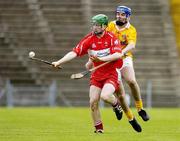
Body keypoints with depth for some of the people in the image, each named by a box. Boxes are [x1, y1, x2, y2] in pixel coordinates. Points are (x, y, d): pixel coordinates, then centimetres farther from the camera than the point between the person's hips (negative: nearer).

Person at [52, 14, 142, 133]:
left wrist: (101, 59, -33)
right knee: (93, 101, -7)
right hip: (97, 75, 4)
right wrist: (59, 62, -20)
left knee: (105, 96, -27)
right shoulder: (89, 39, -3)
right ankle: (99, 129, 11)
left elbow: (118, 55, -22)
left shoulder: (112, 38, -10)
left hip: (112, 73, -4)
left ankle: (116, 104, 8)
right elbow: (74, 52, -9)